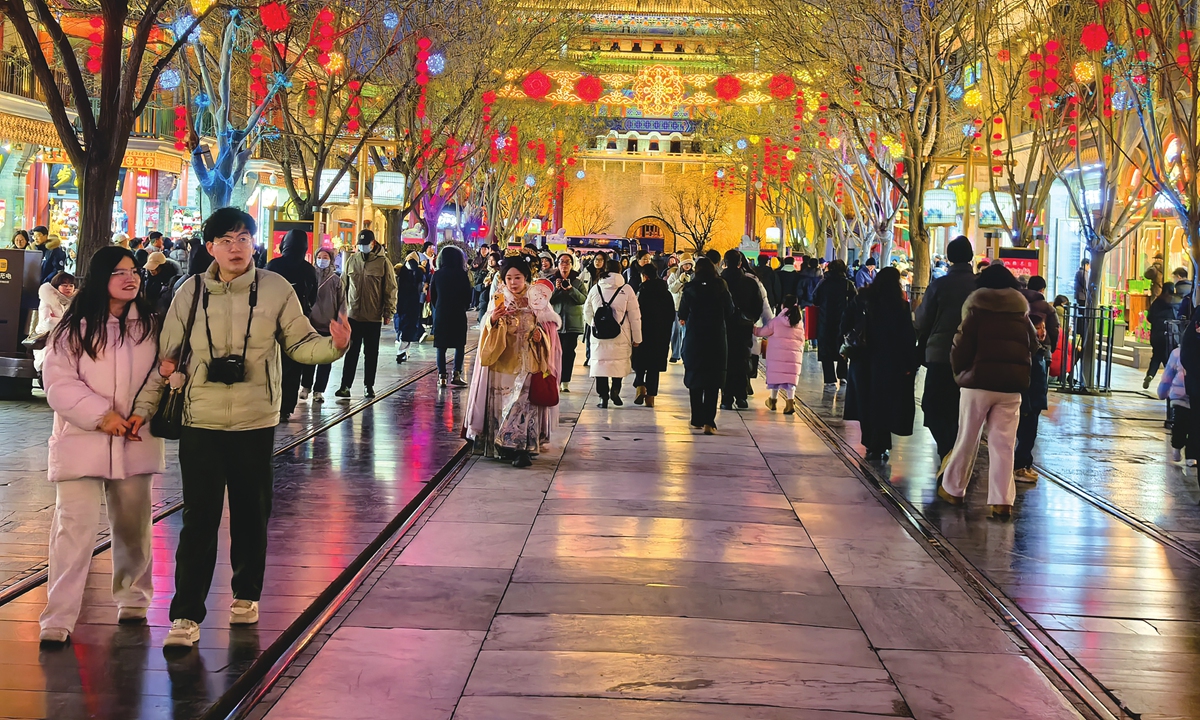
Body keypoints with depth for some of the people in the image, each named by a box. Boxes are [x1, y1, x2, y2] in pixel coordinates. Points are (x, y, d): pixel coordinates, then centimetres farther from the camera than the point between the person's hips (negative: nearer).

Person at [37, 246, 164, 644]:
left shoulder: (149, 326, 7)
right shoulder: (73, 329, -3)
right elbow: (59, 385, -8)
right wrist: (101, 415, -18)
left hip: (134, 443, 3)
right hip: (82, 442, -3)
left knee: (133, 525, 13)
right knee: (74, 526, -9)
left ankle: (133, 598, 32)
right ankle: (58, 616, -5)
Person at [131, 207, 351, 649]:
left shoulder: (275, 289, -3)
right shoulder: (191, 292, 0)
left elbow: (300, 344, 2)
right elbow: (167, 356, 6)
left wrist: (334, 345, -19)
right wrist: (143, 407, 2)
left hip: (256, 422, 0)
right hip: (201, 422, 0)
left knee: (252, 514, 12)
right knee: (199, 518, -3)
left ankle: (246, 595, 31)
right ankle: (186, 615, 2)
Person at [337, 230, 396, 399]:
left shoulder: (383, 262, -4)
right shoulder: (352, 260, 6)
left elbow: (390, 289, -3)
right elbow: (344, 285, 12)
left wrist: (388, 312, -5)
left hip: (374, 317, -2)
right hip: (353, 315, 2)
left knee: (371, 353, 8)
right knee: (351, 352, 3)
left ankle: (369, 386, 16)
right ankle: (345, 385, 3)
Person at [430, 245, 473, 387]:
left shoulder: (437, 275, -1)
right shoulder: (462, 275, -7)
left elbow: (432, 296, 4)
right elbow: (468, 296, -1)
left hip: (441, 314, 2)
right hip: (458, 315, -2)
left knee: (441, 346, 6)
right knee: (460, 345, 7)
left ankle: (442, 377, 3)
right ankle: (456, 375, -1)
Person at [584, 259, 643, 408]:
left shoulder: (595, 289, 3)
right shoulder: (626, 290, -5)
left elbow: (587, 313, 14)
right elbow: (635, 316, -3)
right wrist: (637, 338, 5)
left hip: (599, 335, 2)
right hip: (620, 337, -2)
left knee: (600, 362, 8)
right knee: (620, 362, 12)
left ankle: (603, 396, 5)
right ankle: (615, 389, -6)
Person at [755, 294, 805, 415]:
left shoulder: (777, 321, -2)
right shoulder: (800, 323, 8)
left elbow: (762, 331, 5)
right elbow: (802, 340, 13)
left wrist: (754, 330, 23)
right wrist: (800, 354, 23)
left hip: (777, 354, -2)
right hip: (794, 355, 2)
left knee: (776, 375, 10)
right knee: (790, 378, -1)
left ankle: (773, 400, 23)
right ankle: (790, 402, -14)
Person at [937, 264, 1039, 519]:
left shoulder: (977, 312, -1)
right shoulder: (1022, 316, 11)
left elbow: (962, 349, -6)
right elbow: (1033, 347, 13)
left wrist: (959, 371, 9)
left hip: (979, 382, -2)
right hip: (1012, 385, 2)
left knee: (967, 438, 9)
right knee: (1003, 444, 1)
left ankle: (953, 488, 20)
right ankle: (1002, 501, -4)